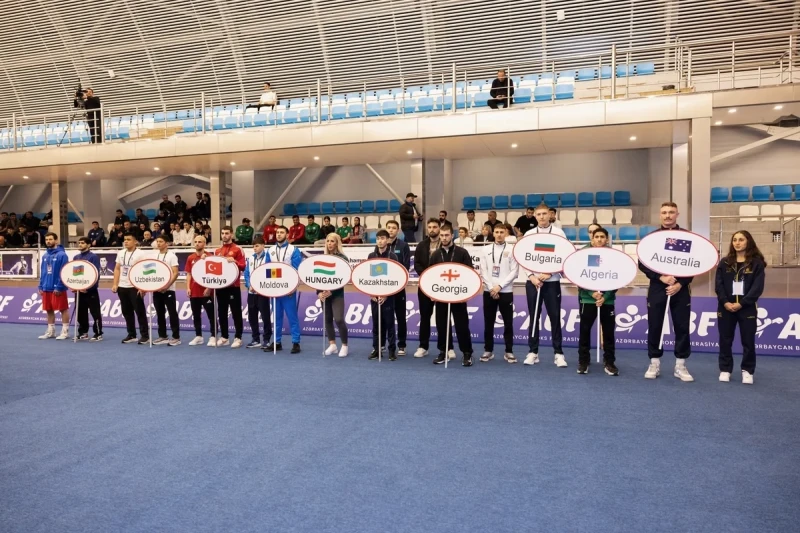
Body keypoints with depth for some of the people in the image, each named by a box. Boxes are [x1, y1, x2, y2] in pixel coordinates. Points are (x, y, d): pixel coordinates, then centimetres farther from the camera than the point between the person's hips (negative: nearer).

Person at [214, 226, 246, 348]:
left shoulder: (238, 250, -3)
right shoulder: (217, 251, 14)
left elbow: (243, 267, -8)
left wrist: (234, 262, -26)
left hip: (233, 286, -6)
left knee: (236, 312, -2)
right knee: (222, 312, 10)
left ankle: (238, 338, 3)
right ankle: (223, 337, 18)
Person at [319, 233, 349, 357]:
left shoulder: (342, 258, -4)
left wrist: (331, 291, -20)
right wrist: (319, 292, -9)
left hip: (337, 293, -5)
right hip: (324, 293, 5)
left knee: (338, 319, -12)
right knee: (327, 319, 8)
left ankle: (344, 346, 1)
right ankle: (332, 345, 18)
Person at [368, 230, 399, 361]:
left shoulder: (392, 256, -3)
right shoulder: (371, 256, 7)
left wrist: (386, 294, -13)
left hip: (388, 295, -3)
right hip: (374, 295, 3)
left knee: (389, 323, 1)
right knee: (376, 323, 7)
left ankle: (392, 349, 7)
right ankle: (376, 348, 15)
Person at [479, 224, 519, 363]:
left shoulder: (512, 250, 2)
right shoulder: (486, 250, 7)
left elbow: (514, 272, -4)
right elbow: (483, 271, 3)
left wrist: (499, 286, -12)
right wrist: (491, 288, -9)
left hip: (506, 292, -2)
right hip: (489, 291, 2)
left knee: (508, 322, 2)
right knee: (488, 322, 6)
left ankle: (509, 352, 11)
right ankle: (488, 351, 15)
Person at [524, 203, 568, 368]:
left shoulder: (558, 233, 2)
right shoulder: (529, 234, 8)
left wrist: (548, 274, -13)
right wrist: (532, 276, -8)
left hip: (552, 281, -2)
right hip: (533, 281, 2)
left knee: (555, 317, 0)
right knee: (534, 316, 6)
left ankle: (559, 353, 7)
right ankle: (533, 352, 12)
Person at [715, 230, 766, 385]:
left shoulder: (757, 263, 0)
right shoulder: (724, 262, 7)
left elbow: (758, 287, -7)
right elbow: (718, 285, 1)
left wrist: (741, 303, -16)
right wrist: (725, 302, -13)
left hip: (747, 308, -2)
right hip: (726, 308, 2)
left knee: (748, 341, 4)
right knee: (725, 341, 6)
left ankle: (747, 371, 16)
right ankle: (725, 370, 16)